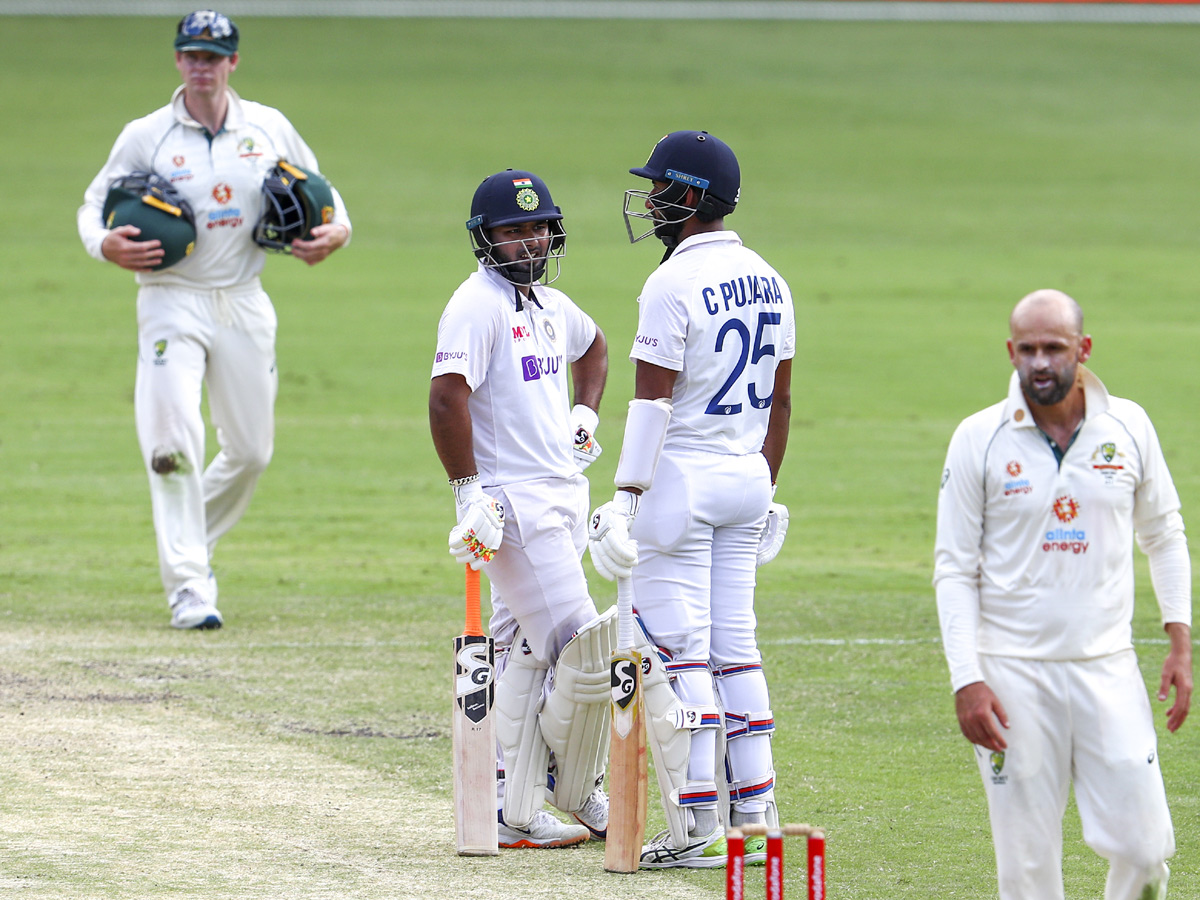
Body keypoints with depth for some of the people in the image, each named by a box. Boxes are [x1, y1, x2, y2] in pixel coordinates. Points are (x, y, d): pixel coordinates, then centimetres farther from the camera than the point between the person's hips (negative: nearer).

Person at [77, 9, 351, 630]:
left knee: (252, 449, 9)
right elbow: (94, 205, 4)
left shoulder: (270, 130, 5)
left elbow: (319, 194, 16)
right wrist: (106, 244, -19)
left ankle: (190, 542, 33)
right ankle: (188, 585, -13)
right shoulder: (145, 137, -2)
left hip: (243, 304, 3)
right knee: (173, 442, -16)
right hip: (171, 303, -3)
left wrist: (335, 232, -6)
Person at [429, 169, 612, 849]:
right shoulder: (478, 305, -12)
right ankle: (577, 793, 5)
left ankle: (515, 812, 11)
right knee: (585, 651, -10)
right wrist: (470, 494, -24)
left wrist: (587, 411, 22)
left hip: (562, 498, 9)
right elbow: (446, 398, -21)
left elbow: (593, 345, 39)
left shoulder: (552, 306, 15)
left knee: (528, 658, 9)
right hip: (512, 502, -9)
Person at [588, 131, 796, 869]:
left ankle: (697, 829, -6)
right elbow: (780, 401, 13)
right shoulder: (769, 282, 9)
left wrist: (627, 496, -17)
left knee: (679, 654, -4)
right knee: (736, 648, 12)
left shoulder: (674, 284, -15)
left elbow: (653, 399, -17)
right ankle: (754, 816, 11)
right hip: (746, 478, 8)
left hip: (681, 477, -8)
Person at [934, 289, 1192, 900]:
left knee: (1142, 847, -6)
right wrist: (967, 680, -9)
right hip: (1012, 671, -1)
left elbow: (1163, 536, 16)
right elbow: (955, 569, 0)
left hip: (1107, 666, 1)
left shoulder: (1128, 427, 3)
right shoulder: (979, 440, -2)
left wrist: (1180, 643, 7)